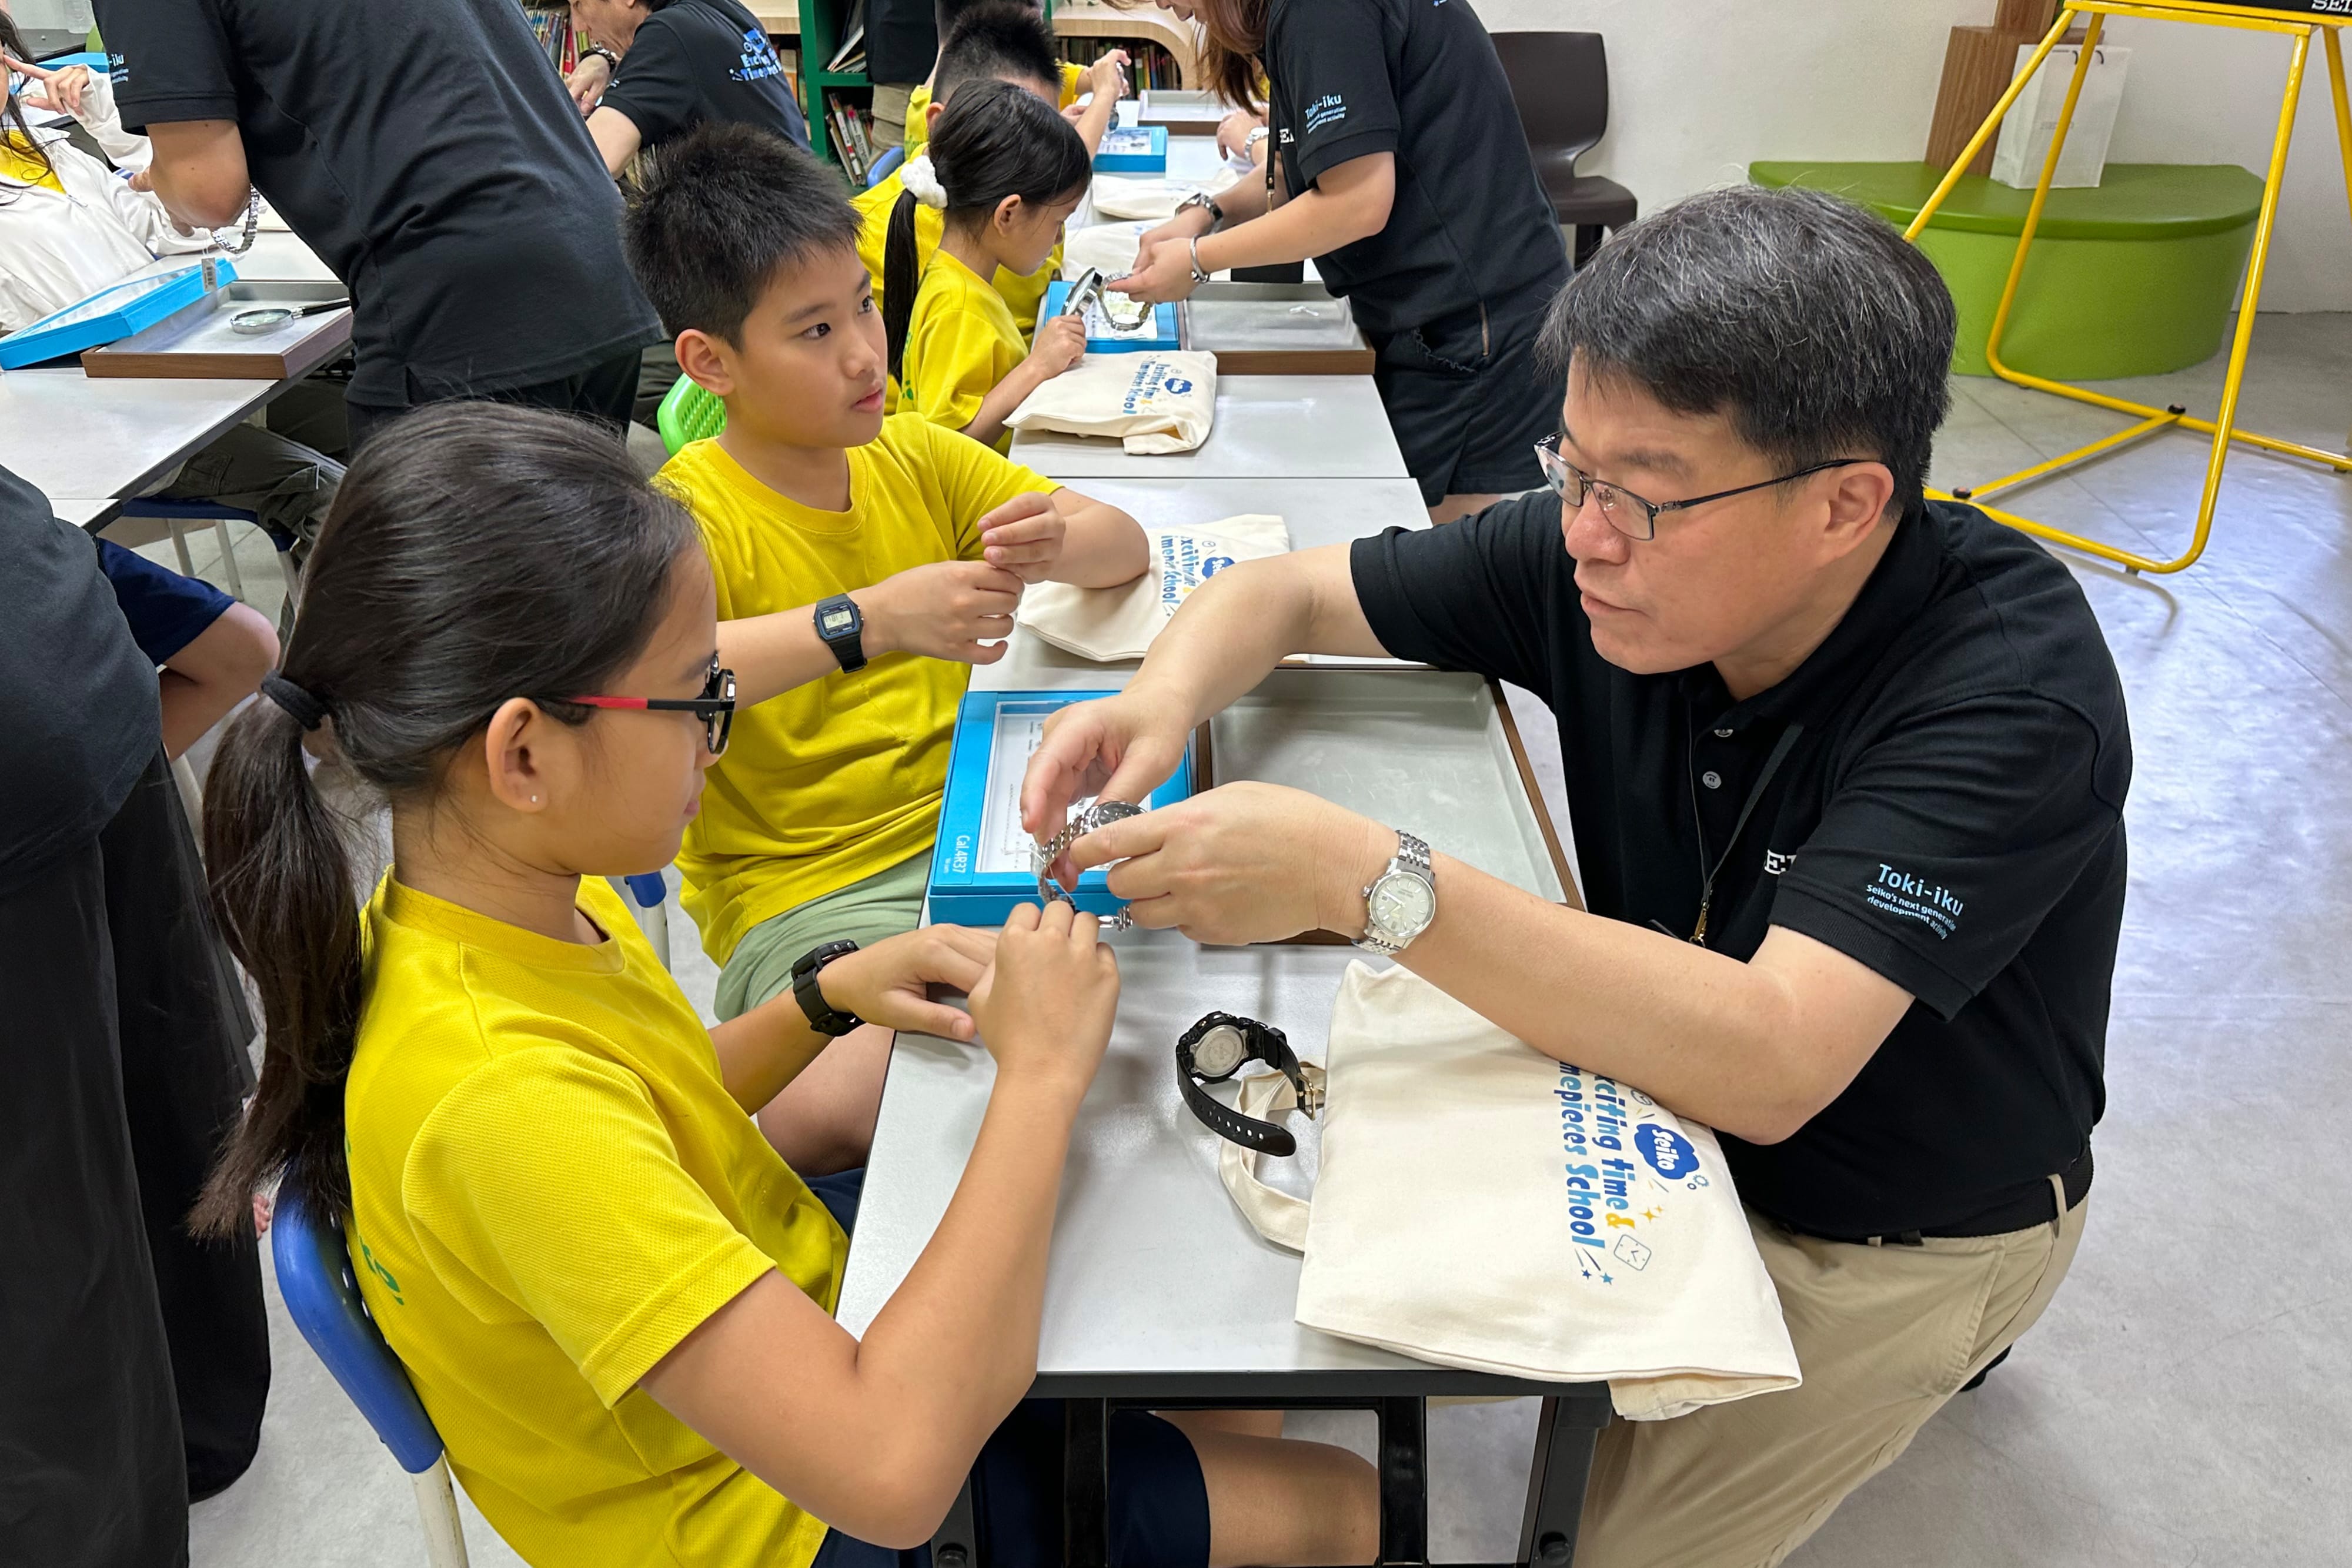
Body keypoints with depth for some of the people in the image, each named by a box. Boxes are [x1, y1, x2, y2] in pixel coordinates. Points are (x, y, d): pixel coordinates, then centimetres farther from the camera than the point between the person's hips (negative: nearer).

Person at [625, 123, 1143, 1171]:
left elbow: (1125, 543, 11)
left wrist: (1054, 548, -14)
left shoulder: (913, 457, 9)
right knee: (847, 1106, -32)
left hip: (968, 830, 6)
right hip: (804, 895, -5)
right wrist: (867, 621, -37)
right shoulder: (692, 513, -11)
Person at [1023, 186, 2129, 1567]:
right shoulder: (1605, 552, -17)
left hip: (1912, 1232, -5)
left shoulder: (2011, 684, -31)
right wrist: (1169, 699, -28)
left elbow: (1769, 1064, -41)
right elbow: (1281, 590, -6)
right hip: (1677, 1096, 5)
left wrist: (1366, 878, -46)